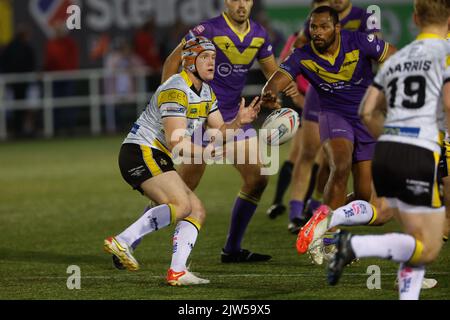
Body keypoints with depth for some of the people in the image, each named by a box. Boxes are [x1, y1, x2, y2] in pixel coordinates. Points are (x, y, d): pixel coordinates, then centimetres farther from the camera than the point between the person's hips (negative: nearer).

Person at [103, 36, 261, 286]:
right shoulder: (176, 90, -17)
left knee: (197, 211, 2)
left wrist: (239, 122, -7)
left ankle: (177, 272, -10)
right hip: (141, 153, -10)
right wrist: (203, 152, -33)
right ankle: (122, 241, -27)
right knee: (182, 205, -25)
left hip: (156, 159, 10)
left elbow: (219, 132, 11)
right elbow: (176, 141, -24)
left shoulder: (206, 92, 14)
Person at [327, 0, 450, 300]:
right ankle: (356, 245, -18)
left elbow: (367, 112, 18)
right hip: (420, 159, -7)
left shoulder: (396, 59, 17)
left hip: (385, 154, 7)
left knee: (418, 243, 16)